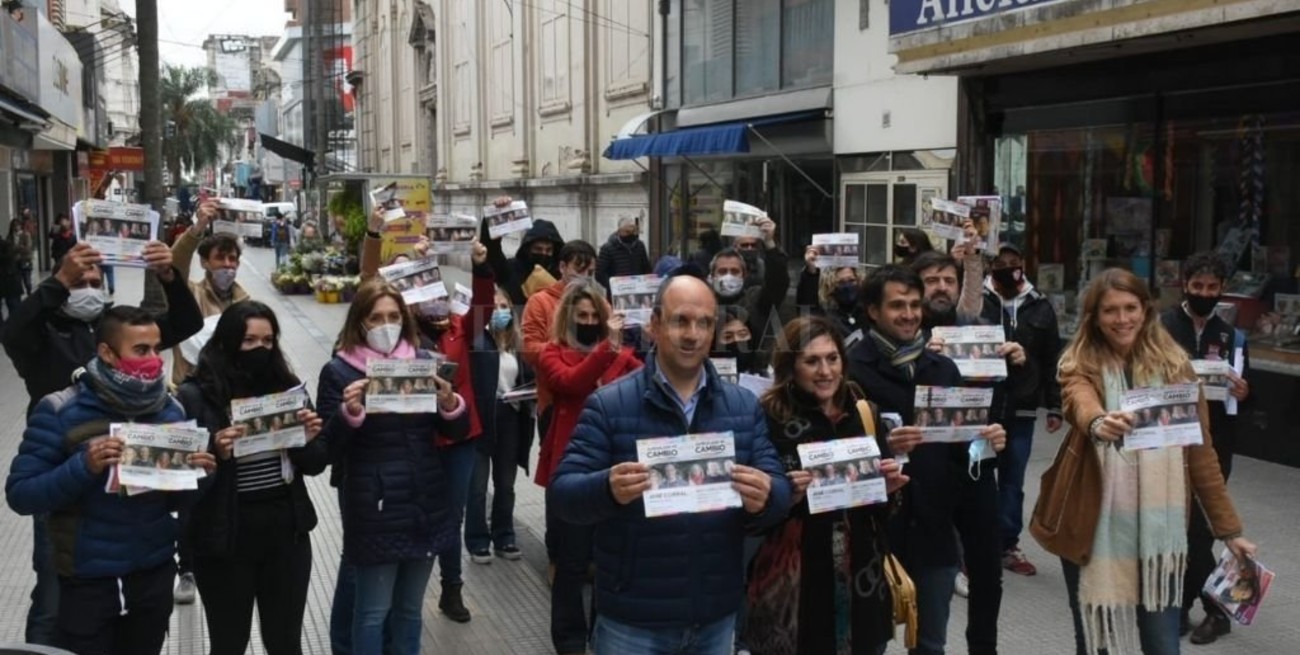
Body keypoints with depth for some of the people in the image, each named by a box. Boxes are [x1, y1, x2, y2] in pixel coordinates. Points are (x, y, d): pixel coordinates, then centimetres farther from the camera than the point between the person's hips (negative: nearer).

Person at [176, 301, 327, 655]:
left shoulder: (287, 387, 3)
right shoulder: (195, 396, -8)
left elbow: (315, 465, 8)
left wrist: (308, 440, -12)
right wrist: (217, 454, -25)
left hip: (287, 530, 3)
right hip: (226, 536, -3)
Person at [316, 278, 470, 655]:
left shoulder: (424, 362, 6)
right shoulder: (339, 371, -5)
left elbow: (458, 433, 7)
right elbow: (327, 449, -7)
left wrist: (450, 405, -14)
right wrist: (349, 413, -25)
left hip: (426, 507, 4)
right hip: (374, 511, -4)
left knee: (409, 608, 16)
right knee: (373, 610, 4)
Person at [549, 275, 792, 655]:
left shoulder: (745, 407, 4)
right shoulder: (608, 405, -6)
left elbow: (779, 491, 1)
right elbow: (561, 494, -11)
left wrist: (765, 499, -23)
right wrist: (608, 488, -32)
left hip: (717, 616, 3)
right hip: (631, 620, -3)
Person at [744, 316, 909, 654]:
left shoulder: (865, 415, 7)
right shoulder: (769, 419, -9)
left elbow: (884, 511, 15)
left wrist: (888, 489, -5)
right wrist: (788, 496, -23)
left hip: (861, 579, 4)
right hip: (794, 587, -4)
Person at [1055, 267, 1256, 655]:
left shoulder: (1174, 365, 3)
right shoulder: (1079, 364, -2)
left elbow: (1201, 452, 6)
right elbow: (1080, 402, -26)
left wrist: (1228, 528, 5)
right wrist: (1098, 422, -49)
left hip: (1159, 530, 1)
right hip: (1096, 528, -1)